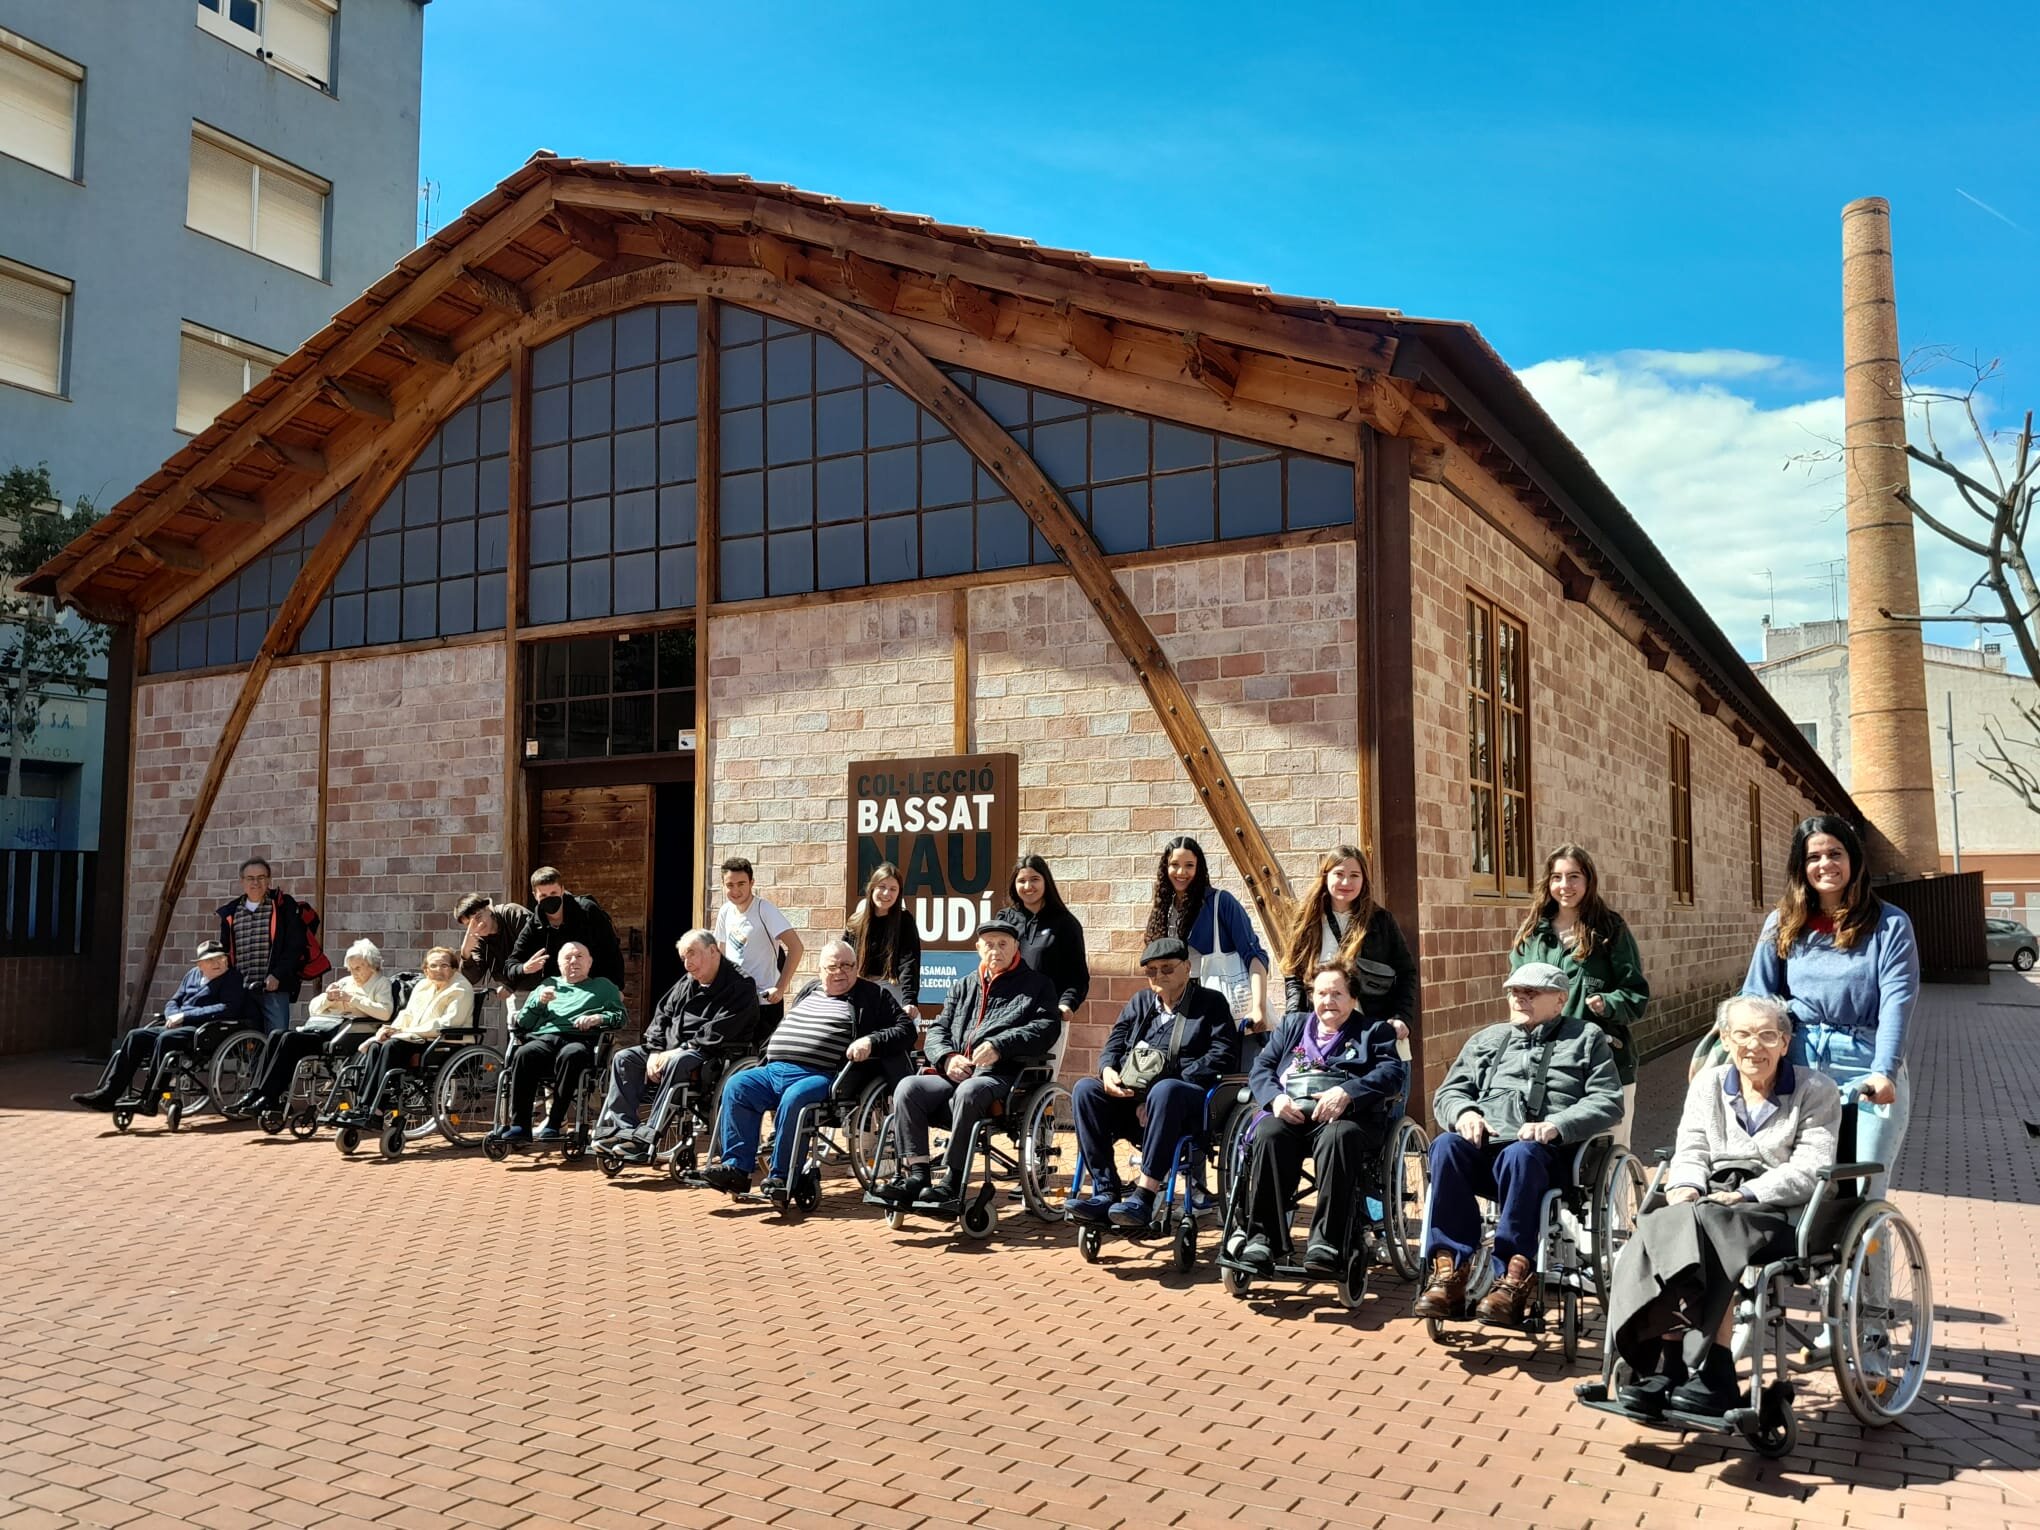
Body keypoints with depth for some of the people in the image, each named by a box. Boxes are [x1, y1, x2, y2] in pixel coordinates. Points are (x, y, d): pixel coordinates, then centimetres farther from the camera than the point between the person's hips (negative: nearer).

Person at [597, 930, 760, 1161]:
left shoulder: (740, 987, -9)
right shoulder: (686, 984, 17)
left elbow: (716, 1035, -17)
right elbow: (661, 1017, 15)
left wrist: (676, 1051, -17)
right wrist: (655, 1052, -3)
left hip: (710, 1056, -8)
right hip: (670, 1049, 8)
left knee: (677, 1063, -37)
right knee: (624, 1058, -6)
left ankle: (647, 1139, -37)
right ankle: (621, 1130, -16)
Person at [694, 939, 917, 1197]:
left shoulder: (872, 996, 10)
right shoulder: (808, 992, 27)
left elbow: (906, 1029, 1)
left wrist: (871, 1041, -15)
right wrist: (767, 1062, 21)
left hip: (821, 1076, -6)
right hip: (774, 1070, 6)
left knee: (794, 1099, -35)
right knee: (737, 1086, -16)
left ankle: (782, 1177, -25)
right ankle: (737, 1167, -17)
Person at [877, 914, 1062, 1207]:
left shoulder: (1037, 985, 14)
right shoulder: (963, 986, 26)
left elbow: (1047, 1027, -2)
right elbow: (937, 1029, 19)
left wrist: (999, 1046, -16)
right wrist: (948, 1058, -4)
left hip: (1001, 1076, -5)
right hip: (954, 1074, 5)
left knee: (968, 1092, -37)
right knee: (908, 1087, -22)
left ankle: (953, 1180, -30)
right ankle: (917, 1174, -23)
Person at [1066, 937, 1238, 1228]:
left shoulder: (1210, 1004, 7)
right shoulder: (1140, 1002, 23)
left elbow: (1223, 1058, -7)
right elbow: (1113, 1045, 18)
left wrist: (1165, 1088, -18)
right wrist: (1108, 1070, -9)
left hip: (1190, 1106, -5)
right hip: (1132, 1098, 5)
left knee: (1165, 1091, -40)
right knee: (1084, 1090, -21)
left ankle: (1143, 1198, -42)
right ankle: (1106, 1192, -28)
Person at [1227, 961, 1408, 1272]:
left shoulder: (1374, 1031, 22)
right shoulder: (1291, 1025, 30)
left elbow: (1392, 1072, 2)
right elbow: (1261, 1068, 18)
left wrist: (1346, 1093, -16)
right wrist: (1275, 1097, -6)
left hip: (1345, 1116, -2)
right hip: (1291, 1112, 2)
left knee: (1338, 1136, -38)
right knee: (1268, 1133, -33)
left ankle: (1327, 1242, -39)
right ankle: (1261, 1236, -31)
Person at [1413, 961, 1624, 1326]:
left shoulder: (1587, 1038, 19)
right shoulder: (1485, 1040, 30)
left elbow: (1608, 1102, 6)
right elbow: (1447, 1093, 24)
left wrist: (1555, 1125, -12)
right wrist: (1464, 1112, -2)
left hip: (1547, 1152, -3)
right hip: (1482, 1144, 4)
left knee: (1520, 1155, -40)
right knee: (1446, 1145, -32)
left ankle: (1512, 1281, -37)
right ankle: (1450, 1271, -32)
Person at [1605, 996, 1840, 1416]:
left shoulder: (1816, 1091, 6)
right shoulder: (1708, 1085, 19)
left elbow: (1810, 1169, -6)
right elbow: (1691, 1153, 13)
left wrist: (1744, 1195, -18)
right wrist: (1685, 1188, -11)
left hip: (1779, 1209, -4)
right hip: (1712, 1198, 4)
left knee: (1705, 1226, -36)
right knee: (1660, 1225, -31)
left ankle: (1712, 1376, -35)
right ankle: (1667, 1366, -35)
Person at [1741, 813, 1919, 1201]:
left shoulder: (1889, 924, -1)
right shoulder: (1782, 923, 8)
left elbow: (1896, 1004, -10)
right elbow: (1755, 996, 5)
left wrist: (1884, 1072, -22)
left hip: (1866, 1070, -3)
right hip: (1797, 1068, 3)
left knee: (1860, 1191, -3)